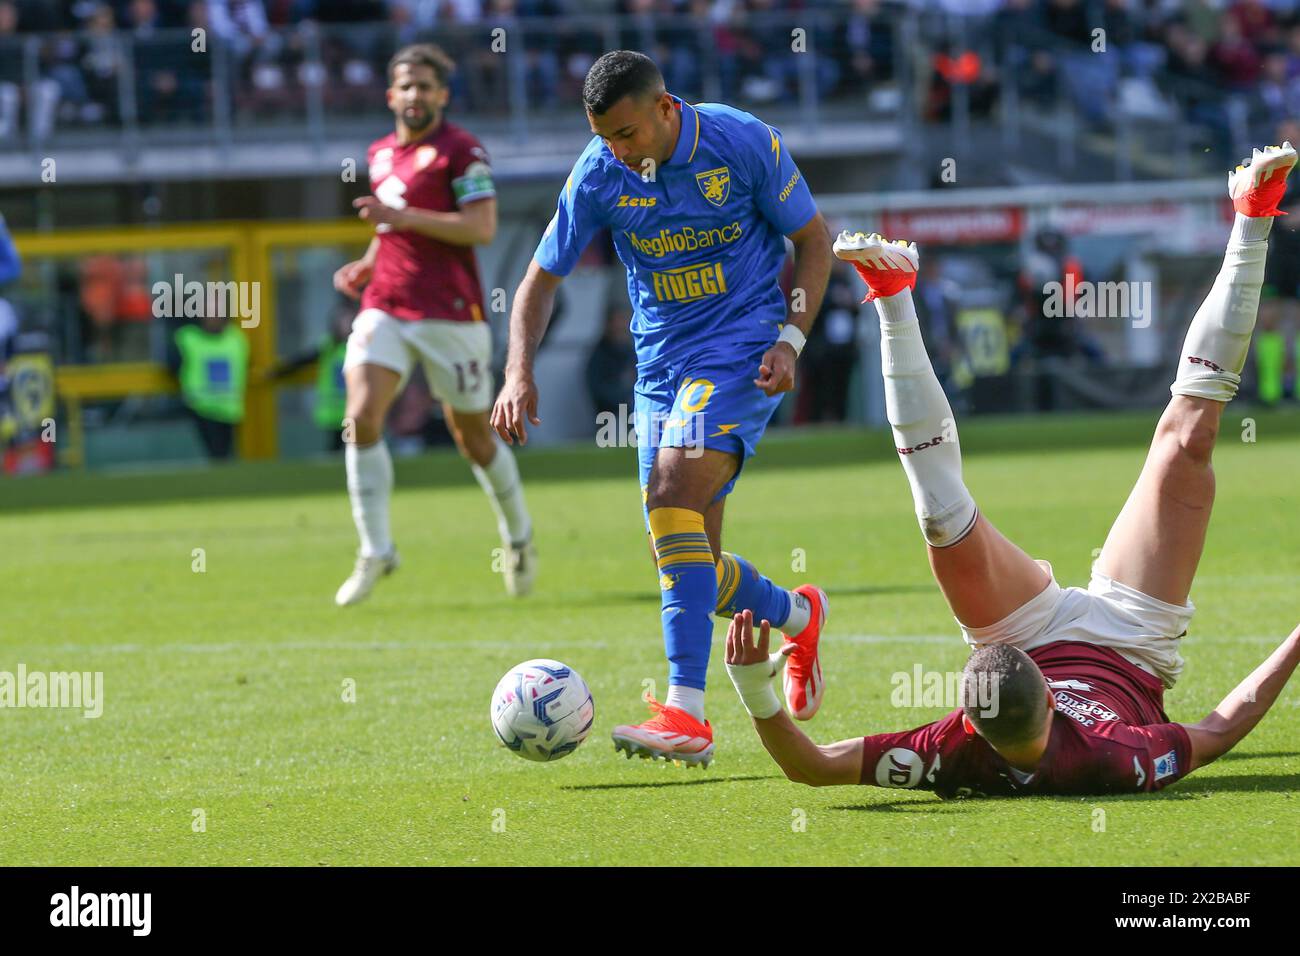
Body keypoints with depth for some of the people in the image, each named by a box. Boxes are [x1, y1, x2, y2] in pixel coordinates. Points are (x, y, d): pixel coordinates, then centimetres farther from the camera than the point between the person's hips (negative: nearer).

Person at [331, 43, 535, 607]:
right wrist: (367, 265, 11)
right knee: (362, 417, -16)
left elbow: (481, 227, -17)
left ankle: (519, 536, 32)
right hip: (385, 308, 5)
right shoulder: (380, 155, 14)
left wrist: (403, 217, -21)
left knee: (472, 435, 7)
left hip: (449, 313, -5)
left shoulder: (461, 151, -8)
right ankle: (376, 551, -11)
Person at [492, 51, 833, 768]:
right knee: (686, 561, 4)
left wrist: (791, 338, -12)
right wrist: (519, 373, -13)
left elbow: (813, 239, 0)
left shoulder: (744, 142, -12)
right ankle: (798, 615, 38)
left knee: (674, 496, -27)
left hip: (742, 348, -5)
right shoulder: (599, 173, -4)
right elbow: (542, 278, 3)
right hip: (660, 364, 5)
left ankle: (686, 716, -33)